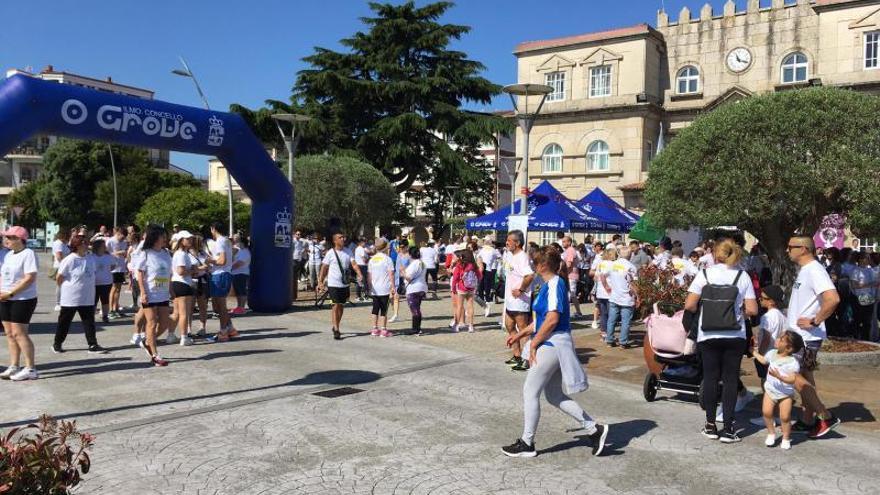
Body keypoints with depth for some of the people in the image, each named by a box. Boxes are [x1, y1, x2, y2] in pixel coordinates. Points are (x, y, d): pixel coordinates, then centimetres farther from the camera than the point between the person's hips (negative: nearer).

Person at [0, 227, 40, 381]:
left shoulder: (28, 254, -13)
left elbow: (30, 278, -20)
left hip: (23, 300, -8)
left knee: (19, 333, -9)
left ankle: (31, 369, -3)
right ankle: (14, 367, 18)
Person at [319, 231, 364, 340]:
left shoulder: (347, 252, 4)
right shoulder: (330, 253, -6)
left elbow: (354, 264, -5)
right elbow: (324, 268, -1)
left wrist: (360, 274, -21)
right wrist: (320, 281, -2)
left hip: (345, 284, 5)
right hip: (333, 284, -5)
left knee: (341, 306, 12)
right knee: (336, 305, -9)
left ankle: (335, 326, 28)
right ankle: (336, 329, -6)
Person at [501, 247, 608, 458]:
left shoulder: (554, 284, -16)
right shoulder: (550, 284, 14)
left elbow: (552, 320, -24)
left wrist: (533, 343, -15)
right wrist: (520, 334, 18)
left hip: (553, 344, -10)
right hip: (554, 345, 10)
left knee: (530, 392, 0)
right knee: (555, 395, 14)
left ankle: (526, 444, 11)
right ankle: (594, 429, 17)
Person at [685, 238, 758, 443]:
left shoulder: (704, 274, -4)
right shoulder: (742, 276, -2)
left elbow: (689, 305, -9)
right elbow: (752, 310, -6)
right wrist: (738, 310, 14)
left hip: (708, 336, 0)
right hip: (735, 337, 0)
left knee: (710, 378, 10)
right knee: (731, 380, 7)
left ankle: (710, 425, 16)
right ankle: (728, 428, 7)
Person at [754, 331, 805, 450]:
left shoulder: (793, 362, -20)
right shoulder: (772, 353, -3)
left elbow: (792, 380, -26)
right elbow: (763, 360, 20)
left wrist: (779, 376, -39)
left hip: (786, 393, -4)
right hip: (770, 390, 4)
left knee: (785, 417, -5)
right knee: (766, 412, -6)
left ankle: (786, 438, 17)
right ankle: (771, 434, 15)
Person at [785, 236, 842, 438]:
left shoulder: (814, 270, -19)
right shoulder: (804, 270, 13)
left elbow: (833, 299, -32)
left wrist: (815, 321, -24)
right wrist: (790, 316, 14)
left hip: (806, 336, -10)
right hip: (798, 334, 10)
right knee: (804, 376, 14)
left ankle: (826, 417, 0)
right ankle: (807, 421, 23)